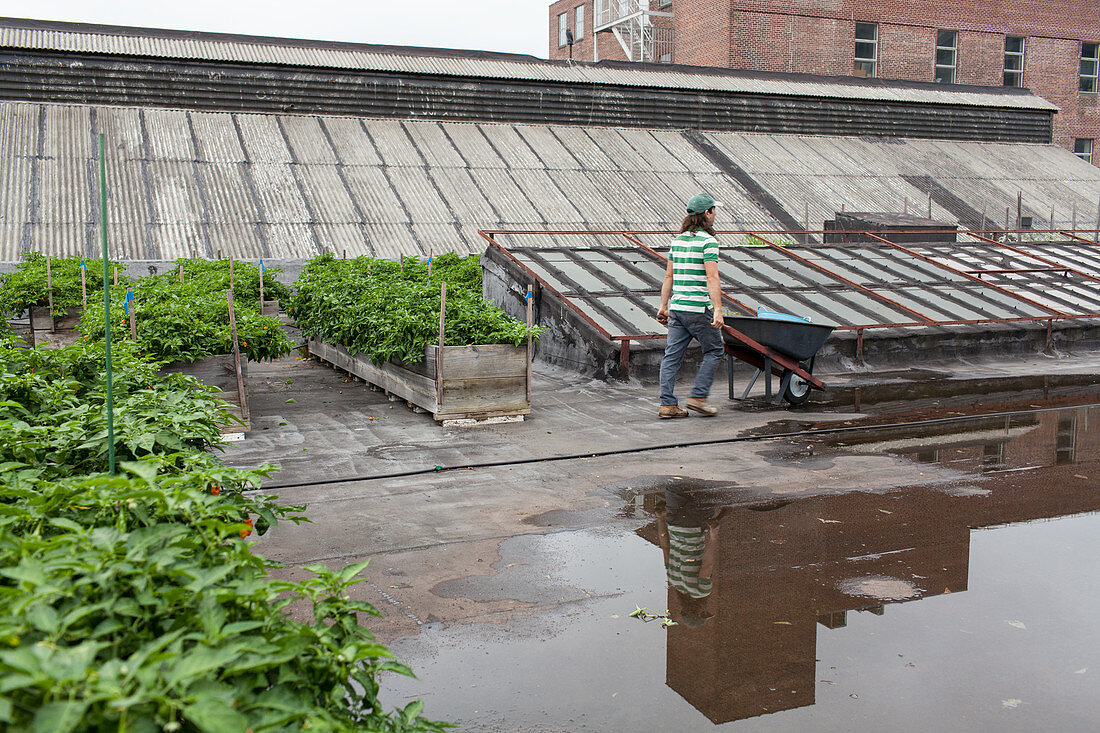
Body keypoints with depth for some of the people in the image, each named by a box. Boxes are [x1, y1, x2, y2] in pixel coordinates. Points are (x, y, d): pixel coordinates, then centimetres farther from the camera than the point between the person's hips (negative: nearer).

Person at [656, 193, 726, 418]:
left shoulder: (678, 240, 12)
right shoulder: (707, 241, -9)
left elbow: (669, 277, 14)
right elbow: (712, 278, -17)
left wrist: (664, 306, 18)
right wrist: (717, 310, -20)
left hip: (677, 307, 7)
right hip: (698, 309, -7)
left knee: (672, 355, 6)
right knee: (714, 351, 10)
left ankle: (667, 404, 6)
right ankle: (698, 397, 6)